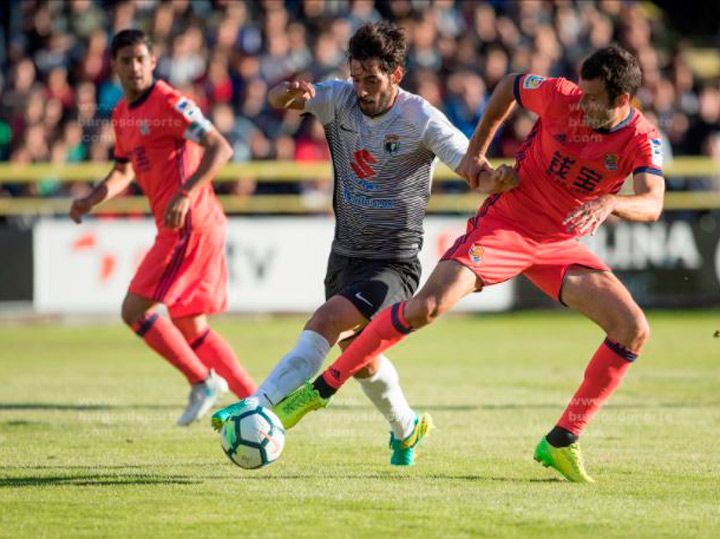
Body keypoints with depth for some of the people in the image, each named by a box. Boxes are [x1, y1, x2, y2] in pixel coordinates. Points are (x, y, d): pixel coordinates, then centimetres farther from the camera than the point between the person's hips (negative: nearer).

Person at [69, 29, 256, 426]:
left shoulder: (169, 104, -11)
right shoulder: (122, 114, 16)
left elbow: (220, 148, -19)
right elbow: (124, 171, 29)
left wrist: (186, 194, -29)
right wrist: (91, 200, 11)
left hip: (190, 226, -9)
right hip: (184, 228, 9)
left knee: (135, 310, -9)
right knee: (190, 326, 12)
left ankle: (202, 381, -3)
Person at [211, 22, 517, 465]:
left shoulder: (421, 119, -16)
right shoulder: (341, 100, -5)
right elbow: (277, 100, -16)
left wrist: (493, 182, -45)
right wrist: (289, 93, -41)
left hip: (394, 263, -6)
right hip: (346, 254, 7)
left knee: (326, 322, -28)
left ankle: (260, 405, -31)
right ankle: (407, 429, 46)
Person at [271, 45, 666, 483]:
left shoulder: (641, 140, -14)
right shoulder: (560, 97, -15)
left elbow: (652, 205, -29)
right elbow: (511, 84, 6)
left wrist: (610, 203, -49)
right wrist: (476, 151, 5)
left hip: (561, 245, 3)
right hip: (504, 223, -3)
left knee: (634, 330, -12)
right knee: (426, 307, -21)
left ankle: (561, 443, -2)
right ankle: (321, 389, -9)